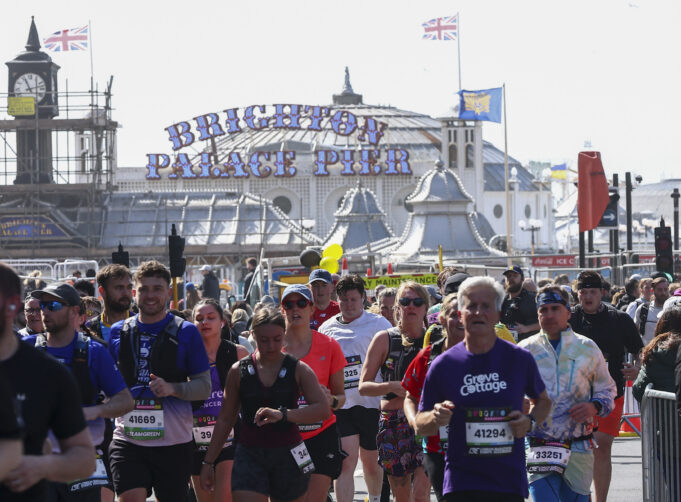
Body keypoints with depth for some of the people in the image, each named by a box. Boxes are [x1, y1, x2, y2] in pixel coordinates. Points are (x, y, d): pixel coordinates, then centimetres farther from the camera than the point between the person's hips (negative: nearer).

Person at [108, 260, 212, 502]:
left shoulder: (186, 332, 0)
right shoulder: (118, 332, 8)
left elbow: (204, 386, -1)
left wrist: (172, 389, -18)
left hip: (173, 440, -1)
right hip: (127, 439, 1)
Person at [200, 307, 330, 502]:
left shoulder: (299, 370, 1)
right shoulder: (239, 371, 4)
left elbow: (324, 409, -12)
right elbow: (225, 420, 12)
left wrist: (282, 414, -26)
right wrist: (208, 462, 11)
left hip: (288, 457, 0)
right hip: (249, 457, 0)